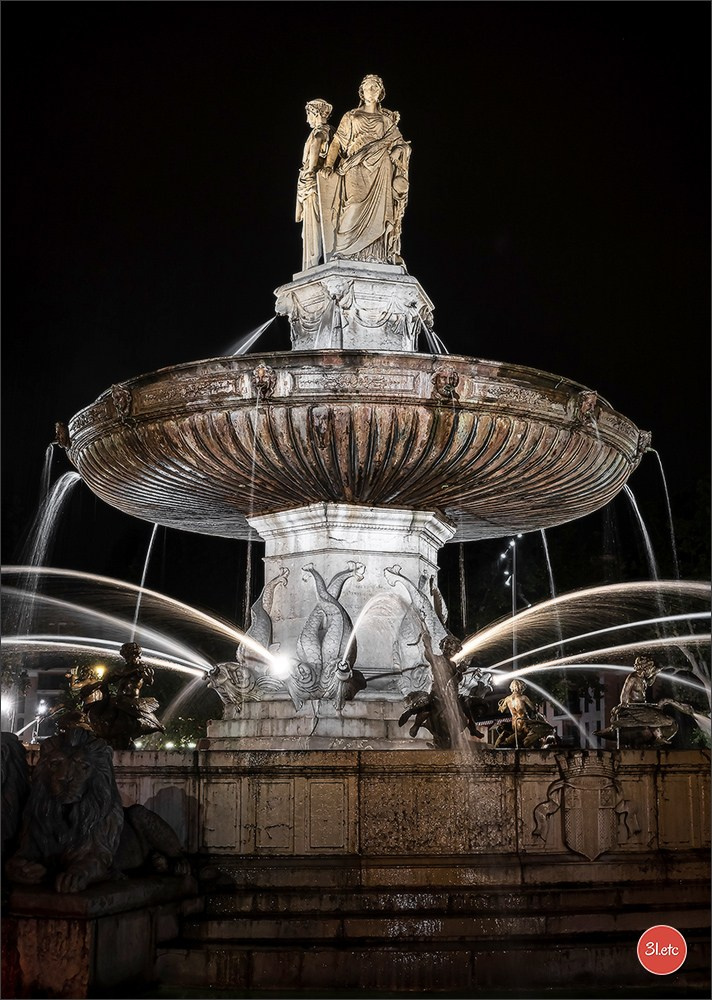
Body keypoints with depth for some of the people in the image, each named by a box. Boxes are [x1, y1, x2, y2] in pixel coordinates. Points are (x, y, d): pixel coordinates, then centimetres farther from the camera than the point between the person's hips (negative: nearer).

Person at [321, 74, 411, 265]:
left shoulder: (387, 118, 19)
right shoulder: (351, 117, 15)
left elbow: (398, 143, 15)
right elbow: (337, 142, 7)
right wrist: (328, 164, -7)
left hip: (380, 172, 2)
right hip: (356, 172, -2)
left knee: (378, 210, -9)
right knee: (355, 210, -15)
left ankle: (379, 256, -14)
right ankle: (348, 255, -21)